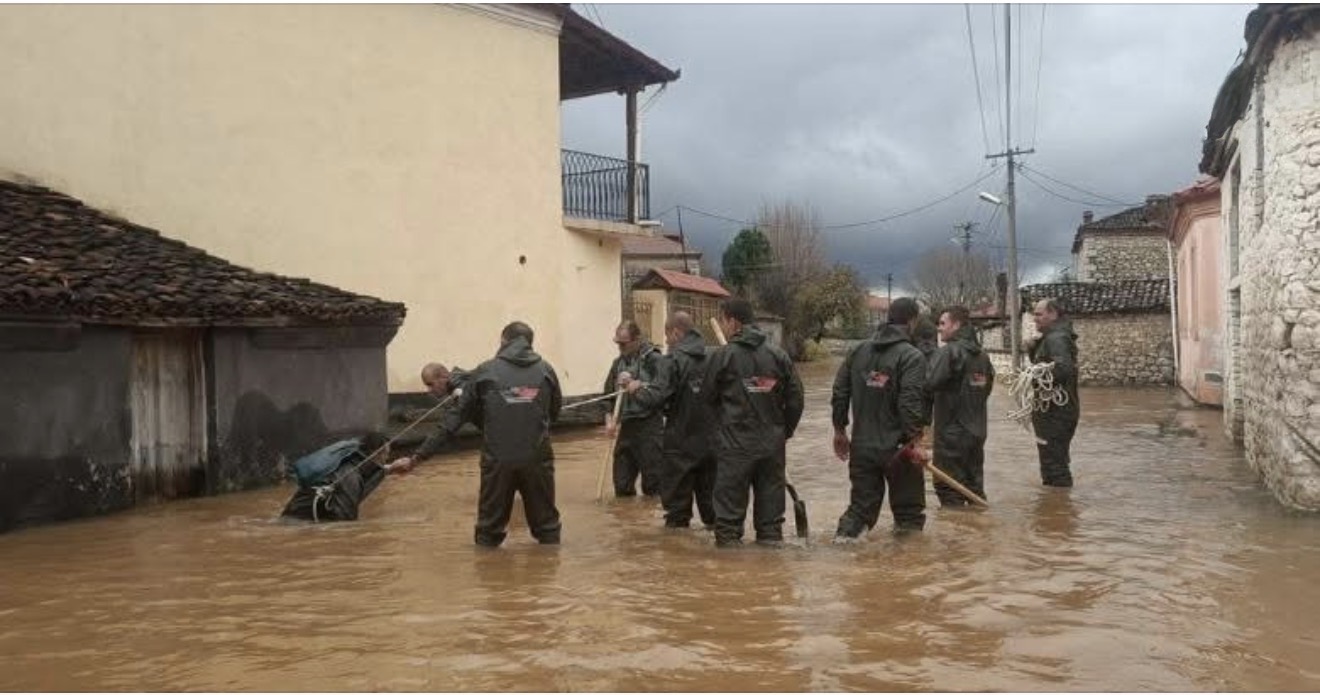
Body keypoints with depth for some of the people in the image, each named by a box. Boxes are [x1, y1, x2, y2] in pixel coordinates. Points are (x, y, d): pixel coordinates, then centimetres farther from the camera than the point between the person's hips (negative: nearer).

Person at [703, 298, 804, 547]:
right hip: (772, 441, 4)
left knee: (730, 492, 6)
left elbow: (707, 396, -1)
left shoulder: (723, 356, -10)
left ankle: (728, 534, 8)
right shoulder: (778, 355, 2)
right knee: (770, 490, 13)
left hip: (735, 441, -3)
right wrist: (785, 429, 14)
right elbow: (795, 398, 3)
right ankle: (771, 533, 18)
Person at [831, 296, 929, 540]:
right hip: (897, 447, -5)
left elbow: (839, 394, 10)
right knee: (909, 512, 10)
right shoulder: (911, 356, -11)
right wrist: (915, 438, -16)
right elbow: (911, 401, -21)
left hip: (862, 447, 5)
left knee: (861, 504, 14)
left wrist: (840, 430, 18)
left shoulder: (858, 351, 8)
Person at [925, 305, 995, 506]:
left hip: (951, 433, -8)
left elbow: (929, 385, -26)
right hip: (977, 433, 8)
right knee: (975, 486, 17)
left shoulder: (949, 352, -16)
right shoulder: (982, 355, 10)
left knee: (950, 492, -2)